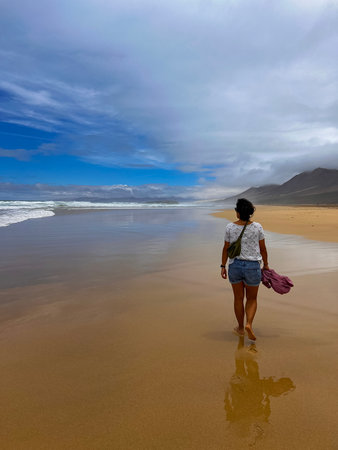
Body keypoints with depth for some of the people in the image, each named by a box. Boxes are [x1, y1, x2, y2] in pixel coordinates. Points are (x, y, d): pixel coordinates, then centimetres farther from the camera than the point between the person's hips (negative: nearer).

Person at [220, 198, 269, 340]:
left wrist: (223, 266, 8)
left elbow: (226, 249, -2)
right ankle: (249, 324, -4)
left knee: (238, 298, 16)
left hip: (235, 266, 1)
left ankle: (240, 328, 28)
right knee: (252, 299, 17)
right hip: (253, 266, -1)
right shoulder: (257, 227, -8)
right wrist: (265, 265, 14)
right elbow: (263, 249, 0)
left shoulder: (230, 227, -8)